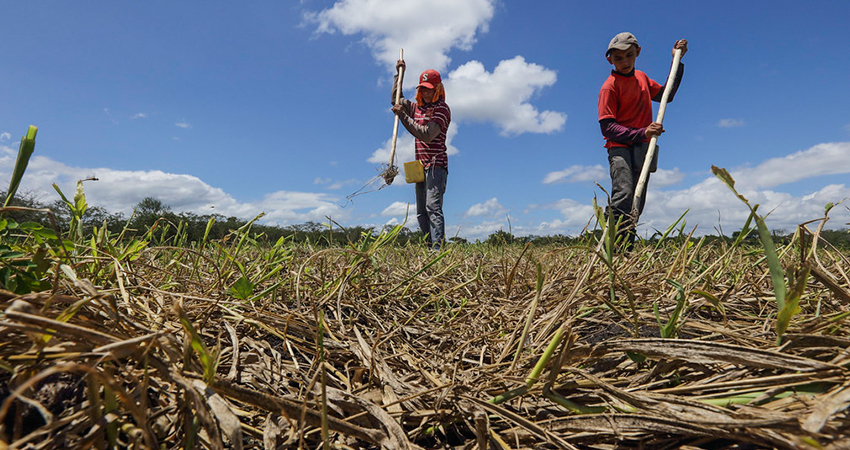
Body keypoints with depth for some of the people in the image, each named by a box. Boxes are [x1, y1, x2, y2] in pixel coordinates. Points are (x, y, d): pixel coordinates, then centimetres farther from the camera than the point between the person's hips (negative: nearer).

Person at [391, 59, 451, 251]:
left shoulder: (442, 109, -5)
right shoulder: (418, 107, 19)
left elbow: (427, 135, -19)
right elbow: (396, 100, 34)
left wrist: (403, 115, -18)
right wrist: (399, 74, 27)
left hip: (436, 165, -8)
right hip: (421, 166, 8)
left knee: (433, 207, -21)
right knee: (421, 212, 4)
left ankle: (437, 249, -26)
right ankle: (431, 249, 6)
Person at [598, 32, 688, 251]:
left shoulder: (641, 77, 17)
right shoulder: (609, 87, -7)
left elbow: (666, 95, 32)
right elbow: (607, 127, -14)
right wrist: (642, 133, -25)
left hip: (643, 150, 7)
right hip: (621, 148, -7)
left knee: (637, 204, 6)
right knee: (623, 196, -29)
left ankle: (626, 253, 13)